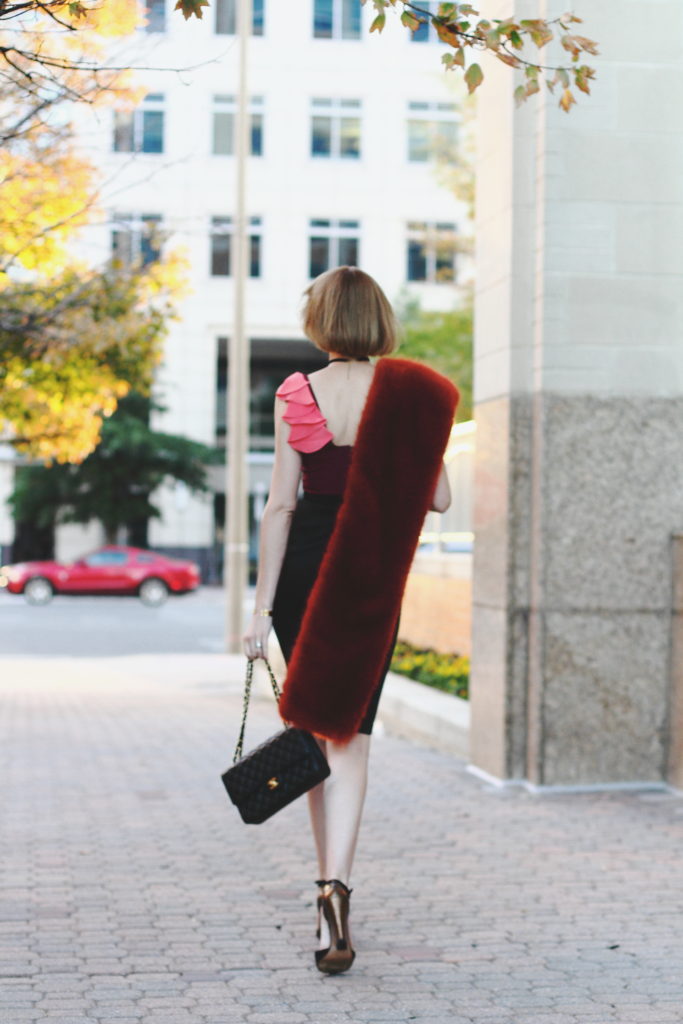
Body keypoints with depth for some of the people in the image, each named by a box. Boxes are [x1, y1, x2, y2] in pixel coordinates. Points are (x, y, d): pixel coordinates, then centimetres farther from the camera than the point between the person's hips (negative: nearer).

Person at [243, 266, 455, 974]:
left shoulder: (298, 394, -5)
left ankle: (329, 882, 24)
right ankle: (336, 885, -18)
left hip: (304, 567, 0)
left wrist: (262, 607, -5)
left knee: (315, 729, 15)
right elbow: (438, 498, 0)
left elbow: (280, 504, -7)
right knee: (349, 735, 0)